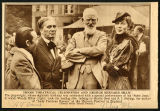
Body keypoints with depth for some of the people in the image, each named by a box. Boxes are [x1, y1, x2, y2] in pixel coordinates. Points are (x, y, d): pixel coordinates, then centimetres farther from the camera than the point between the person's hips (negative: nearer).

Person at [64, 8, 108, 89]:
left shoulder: (101, 35, 9)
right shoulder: (76, 36, 15)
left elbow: (100, 49, -12)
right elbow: (67, 54, 3)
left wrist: (79, 50, -6)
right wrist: (87, 55, -6)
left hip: (93, 78, -2)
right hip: (76, 77, 2)